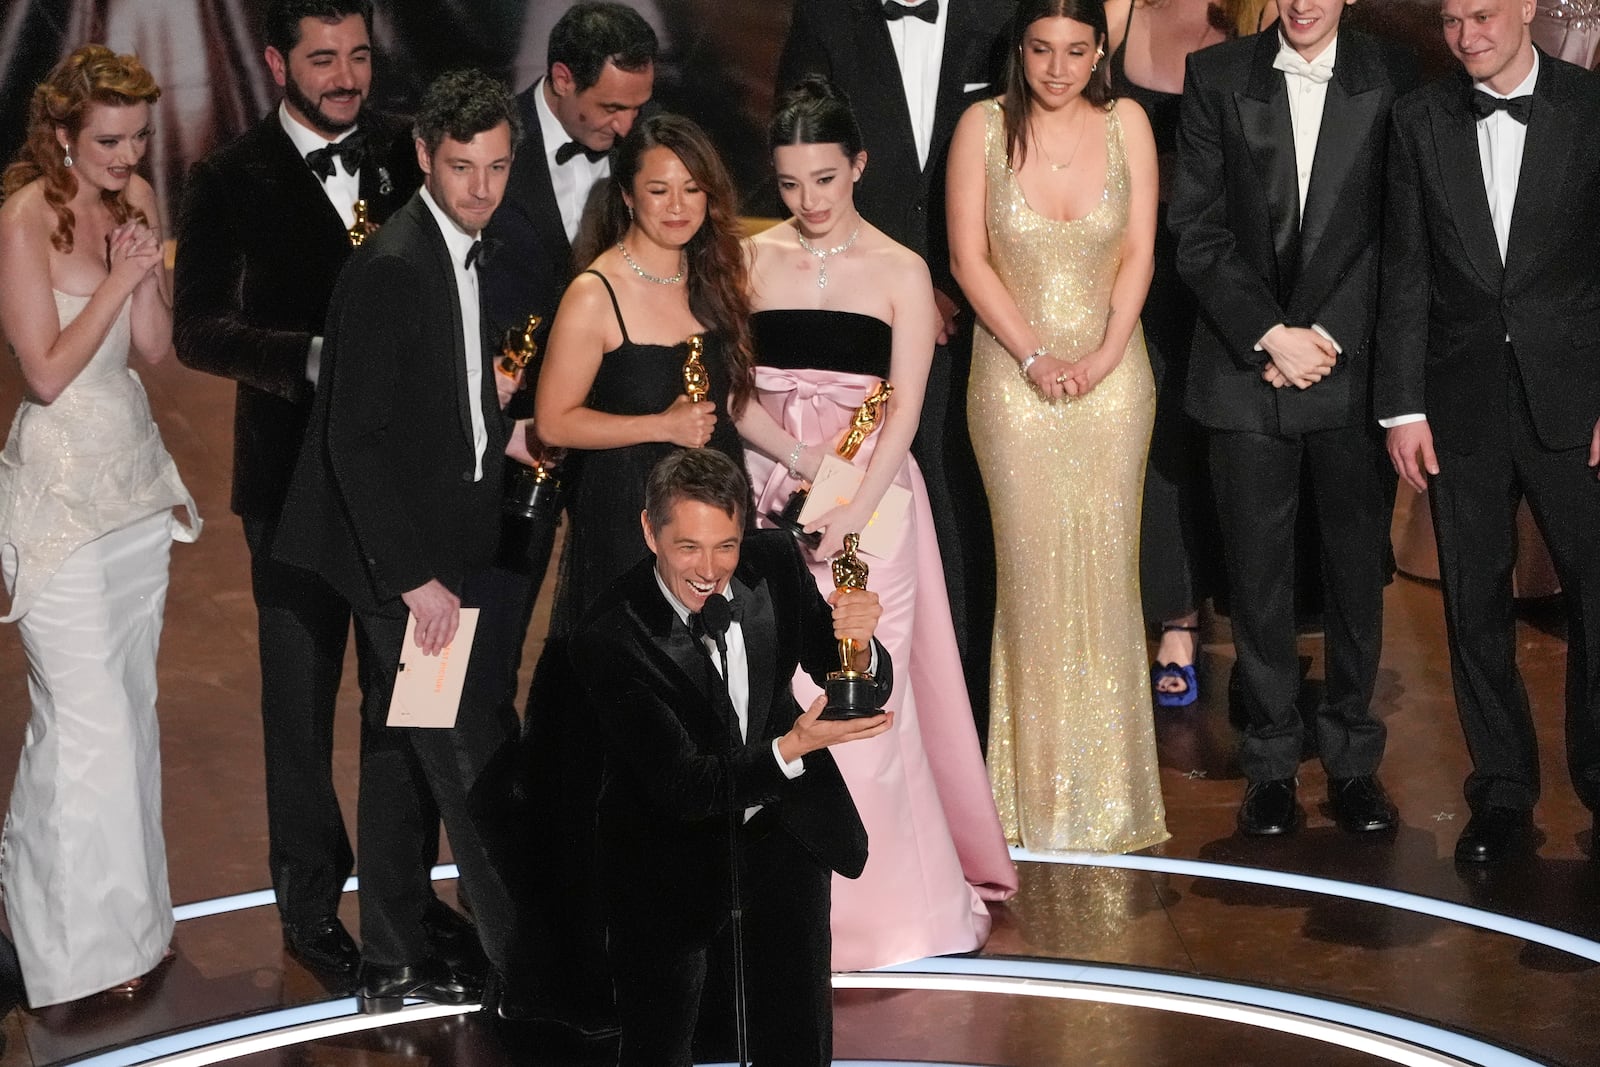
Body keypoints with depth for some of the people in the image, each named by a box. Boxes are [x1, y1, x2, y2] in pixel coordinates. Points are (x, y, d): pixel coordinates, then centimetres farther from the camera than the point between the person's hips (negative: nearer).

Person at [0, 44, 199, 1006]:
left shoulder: (137, 200, 6)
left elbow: (156, 348, 5)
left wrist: (147, 269, -11)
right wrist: (118, 281, -19)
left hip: (135, 469, 7)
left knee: (132, 697, 13)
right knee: (86, 714, -4)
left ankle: (129, 906, 26)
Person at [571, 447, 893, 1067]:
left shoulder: (774, 563, -14)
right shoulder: (608, 639, -28)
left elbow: (865, 689, -7)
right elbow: (680, 788, -29)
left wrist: (859, 649, -32)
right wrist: (793, 748, -43)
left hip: (781, 823, 4)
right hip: (674, 841, -3)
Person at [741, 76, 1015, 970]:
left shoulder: (901, 272, 0)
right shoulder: (752, 260, 5)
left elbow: (905, 409, -5)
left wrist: (853, 514, -16)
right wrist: (802, 458, -15)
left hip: (870, 495, -2)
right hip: (770, 493, 2)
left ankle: (895, 892, 10)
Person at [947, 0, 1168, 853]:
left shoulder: (1126, 123, -1)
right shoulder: (984, 127, -5)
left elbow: (1138, 251, 0)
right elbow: (968, 257, -5)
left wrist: (1104, 354, -12)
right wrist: (1036, 356, -12)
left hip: (1111, 377, 1)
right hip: (1014, 380, -1)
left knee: (1107, 568, 5)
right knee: (1032, 571, 2)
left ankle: (1108, 781, 17)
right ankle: (1038, 782, 13)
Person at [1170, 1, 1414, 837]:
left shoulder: (1390, 78, 2)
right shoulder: (1217, 77, 2)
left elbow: (1398, 229, 0)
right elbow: (1196, 230, -1)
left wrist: (1325, 338, -8)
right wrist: (1270, 334, -9)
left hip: (1353, 366, 0)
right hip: (1247, 368, 0)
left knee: (1358, 571, 7)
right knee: (1257, 576, 5)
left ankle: (1352, 759, 20)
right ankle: (1271, 760, 16)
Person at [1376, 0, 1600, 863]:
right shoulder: (1420, 119, 5)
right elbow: (1405, 272, 4)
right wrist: (1402, 405, 0)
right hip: (1462, 399, 2)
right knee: (1476, 606, 8)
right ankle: (1503, 793, 19)